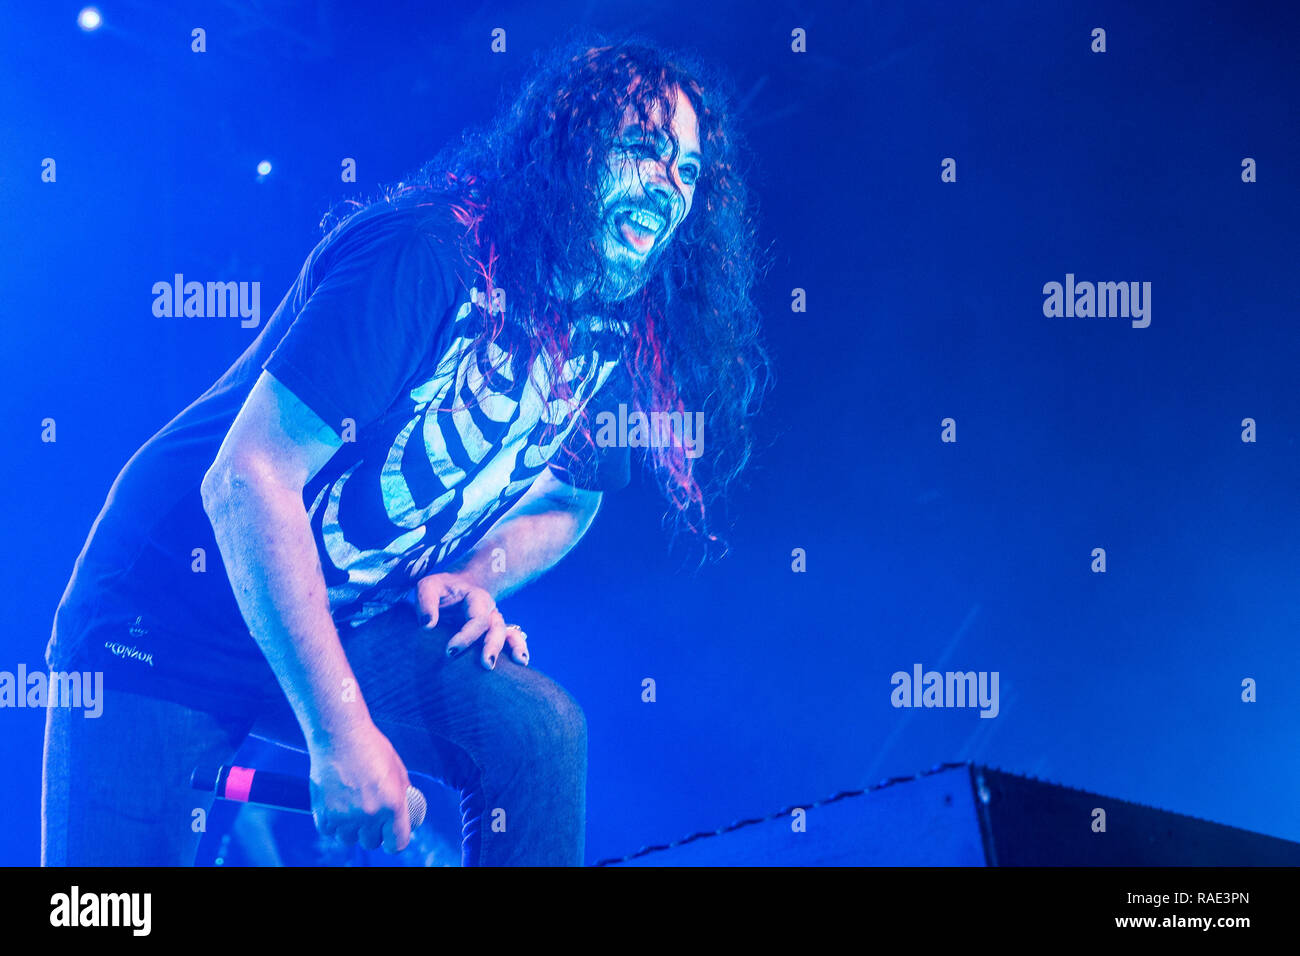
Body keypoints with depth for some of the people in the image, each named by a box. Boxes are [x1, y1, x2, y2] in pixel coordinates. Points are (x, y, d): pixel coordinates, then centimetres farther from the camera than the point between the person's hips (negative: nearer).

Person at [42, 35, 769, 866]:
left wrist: (477, 576, -8)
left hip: (352, 626, 5)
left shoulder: (623, 340, -4)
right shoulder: (430, 254, -24)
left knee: (539, 729, -19)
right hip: (169, 618, -5)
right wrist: (339, 733, -31)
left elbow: (568, 501, 15)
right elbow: (247, 480, -29)